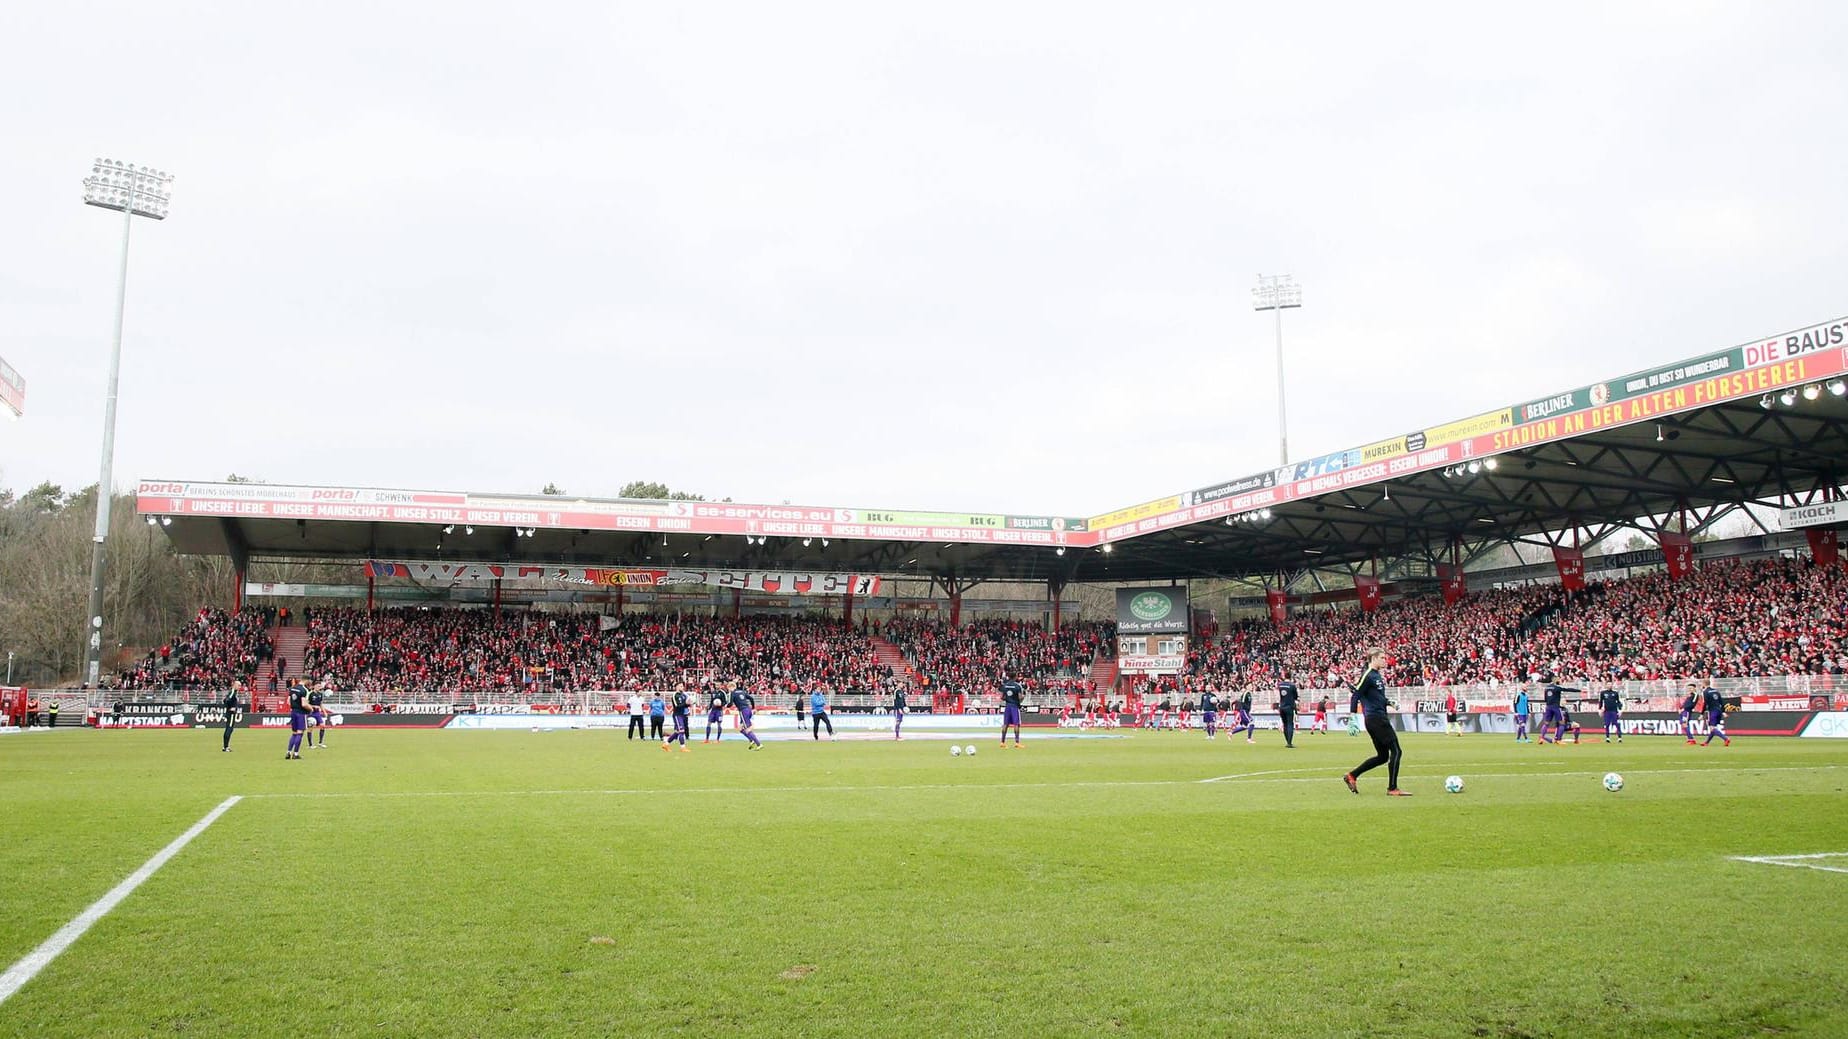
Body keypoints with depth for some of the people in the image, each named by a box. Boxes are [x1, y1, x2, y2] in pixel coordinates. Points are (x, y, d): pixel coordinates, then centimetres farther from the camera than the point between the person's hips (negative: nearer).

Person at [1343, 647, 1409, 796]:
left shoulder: (1377, 675, 16)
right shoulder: (1367, 675, -12)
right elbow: (1356, 696, -16)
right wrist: (1353, 717, -19)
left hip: (1380, 719, 10)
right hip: (1375, 718, -10)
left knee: (1382, 756, 12)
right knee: (1396, 751, -6)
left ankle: (1351, 776, 16)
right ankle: (1392, 789, -2)